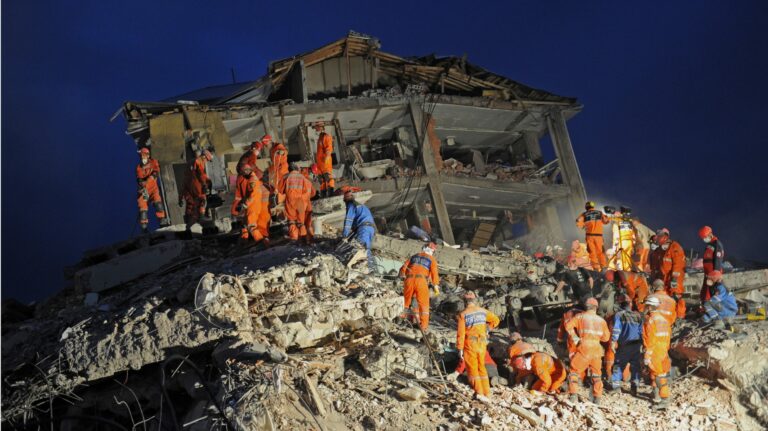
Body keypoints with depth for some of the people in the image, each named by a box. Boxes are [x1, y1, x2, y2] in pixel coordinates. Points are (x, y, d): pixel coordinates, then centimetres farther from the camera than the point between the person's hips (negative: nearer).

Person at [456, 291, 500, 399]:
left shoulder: (463, 314, -8)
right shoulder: (483, 311, 5)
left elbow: (460, 333, -10)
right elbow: (495, 320, 15)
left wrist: (460, 349, -7)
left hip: (470, 343, -4)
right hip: (482, 343, 4)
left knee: (472, 368, 4)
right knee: (482, 367, 16)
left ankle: (479, 392, -4)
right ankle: (487, 393, 17)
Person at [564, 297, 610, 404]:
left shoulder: (581, 316, 3)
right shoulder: (601, 320, 10)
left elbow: (568, 325, -7)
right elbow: (606, 337, 12)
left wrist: (575, 338, -2)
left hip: (584, 348, -3)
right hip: (597, 349, 3)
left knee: (574, 371, 7)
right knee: (596, 374, 19)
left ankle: (573, 395, -5)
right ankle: (597, 398, 17)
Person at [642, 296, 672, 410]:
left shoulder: (650, 320, -15)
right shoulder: (664, 319, 11)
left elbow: (649, 340, -17)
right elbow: (668, 337, 15)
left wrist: (647, 356, -15)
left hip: (654, 353, -8)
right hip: (663, 352, 8)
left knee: (659, 377, -4)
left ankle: (664, 400, -3)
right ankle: (658, 398, 23)